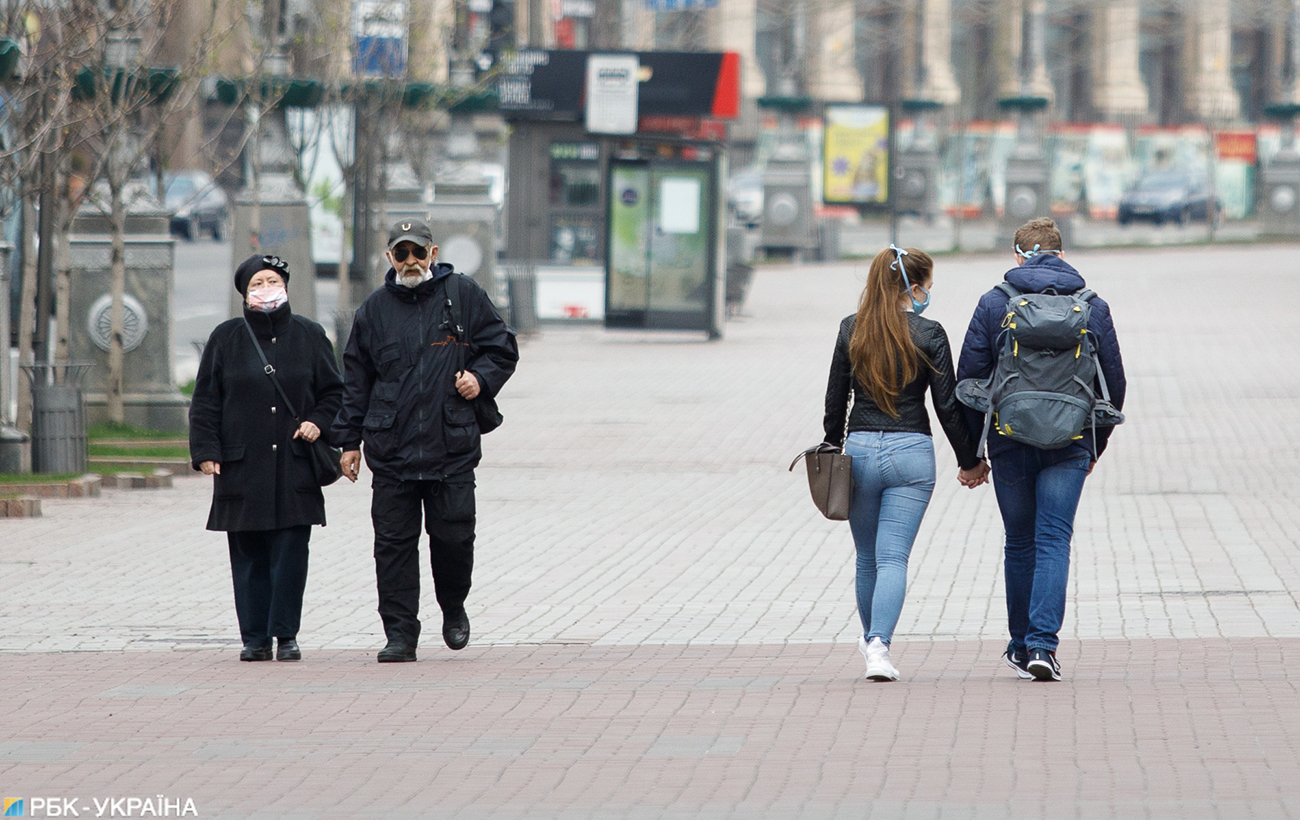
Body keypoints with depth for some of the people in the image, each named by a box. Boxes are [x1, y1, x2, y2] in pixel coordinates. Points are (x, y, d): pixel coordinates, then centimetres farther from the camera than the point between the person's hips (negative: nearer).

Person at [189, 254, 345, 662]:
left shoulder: (308, 335, 8)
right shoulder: (226, 338, 7)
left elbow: (334, 391, 15)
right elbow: (205, 401, 8)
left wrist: (318, 422, -4)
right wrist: (206, 450, -1)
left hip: (294, 464, 0)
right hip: (242, 465, 0)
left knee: (290, 551, -5)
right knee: (249, 555, 0)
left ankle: (286, 635, 1)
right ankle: (255, 638, 4)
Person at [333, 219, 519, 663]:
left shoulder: (463, 296, 5)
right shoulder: (375, 309, 10)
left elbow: (502, 348, 13)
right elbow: (356, 380, 14)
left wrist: (481, 377, -7)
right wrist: (349, 440, 10)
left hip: (452, 447, -1)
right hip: (391, 451, 1)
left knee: (454, 535, -2)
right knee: (394, 542, -1)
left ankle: (454, 609, 26)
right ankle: (400, 634, 4)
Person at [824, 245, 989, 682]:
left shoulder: (851, 330, 2)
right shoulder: (928, 335, -6)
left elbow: (835, 400, 7)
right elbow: (947, 406, -3)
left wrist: (832, 451, 20)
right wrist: (970, 461, 8)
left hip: (860, 449, 3)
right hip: (911, 451, -2)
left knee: (868, 558, 17)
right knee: (893, 557, -4)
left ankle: (872, 641, 31)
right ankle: (879, 646, -20)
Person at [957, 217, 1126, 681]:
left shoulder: (993, 304, 0)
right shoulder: (1093, 307, 4)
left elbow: (969, 377, -1)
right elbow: (1114, 383, 8)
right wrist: (1095, 445, 20)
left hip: (1010, 445, 0)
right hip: (1069, 446, 0)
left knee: (1020, 544, 13)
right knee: (1053, 543, -3)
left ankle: (1022, 644, 19)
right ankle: (1043, 645, -17)